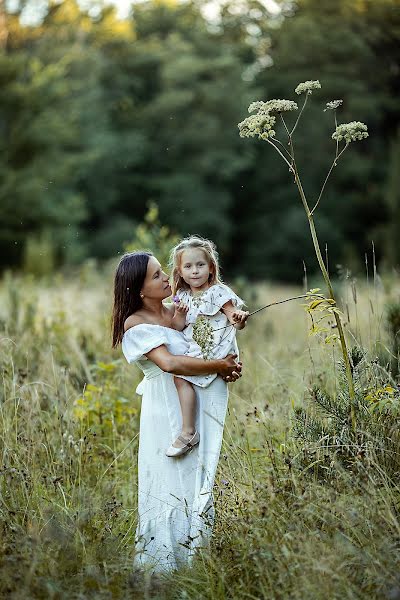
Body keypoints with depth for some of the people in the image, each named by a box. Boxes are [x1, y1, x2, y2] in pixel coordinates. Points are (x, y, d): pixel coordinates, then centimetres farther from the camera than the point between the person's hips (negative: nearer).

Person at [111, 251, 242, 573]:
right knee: (169, 483, -2)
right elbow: (169, 363, -25)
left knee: (197, 482, 11)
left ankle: (192, 553, 20)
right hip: (166, 412, -7)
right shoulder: (135, 324, -11)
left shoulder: (177, 311, 8)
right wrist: (221, 365, -19)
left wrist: (227, 367, -5)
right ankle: (161, 561, 8)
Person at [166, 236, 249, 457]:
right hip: (191, 349, 8)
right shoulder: (182, 297, 10)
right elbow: (176, 328, 11)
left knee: (181, 376, -22)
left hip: (214, 349, -8)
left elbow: (236, 319, -14)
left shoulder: (218, 292, -8)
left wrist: (239, 317, -37)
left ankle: (188, 432, -21)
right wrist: (179, 316, -10)